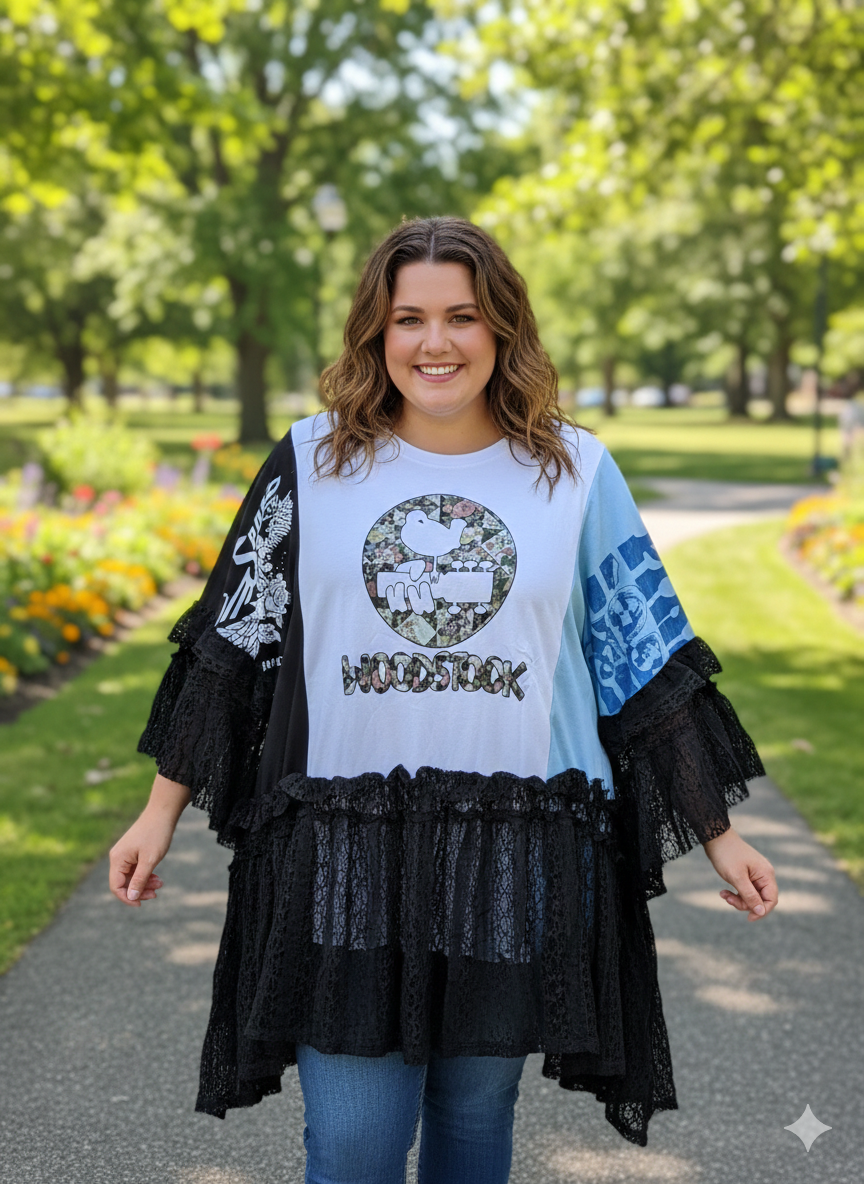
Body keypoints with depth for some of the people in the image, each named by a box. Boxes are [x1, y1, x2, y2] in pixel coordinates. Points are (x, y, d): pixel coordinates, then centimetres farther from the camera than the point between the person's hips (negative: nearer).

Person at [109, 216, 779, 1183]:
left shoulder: (576, 474, 2)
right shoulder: (312, 463, 2)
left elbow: (651, 666, 6)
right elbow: (231, 644, 8)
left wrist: (718, 833, 7)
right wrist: (161, 812, 8)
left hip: (520, 856, 1)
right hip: (345, 855, 0)